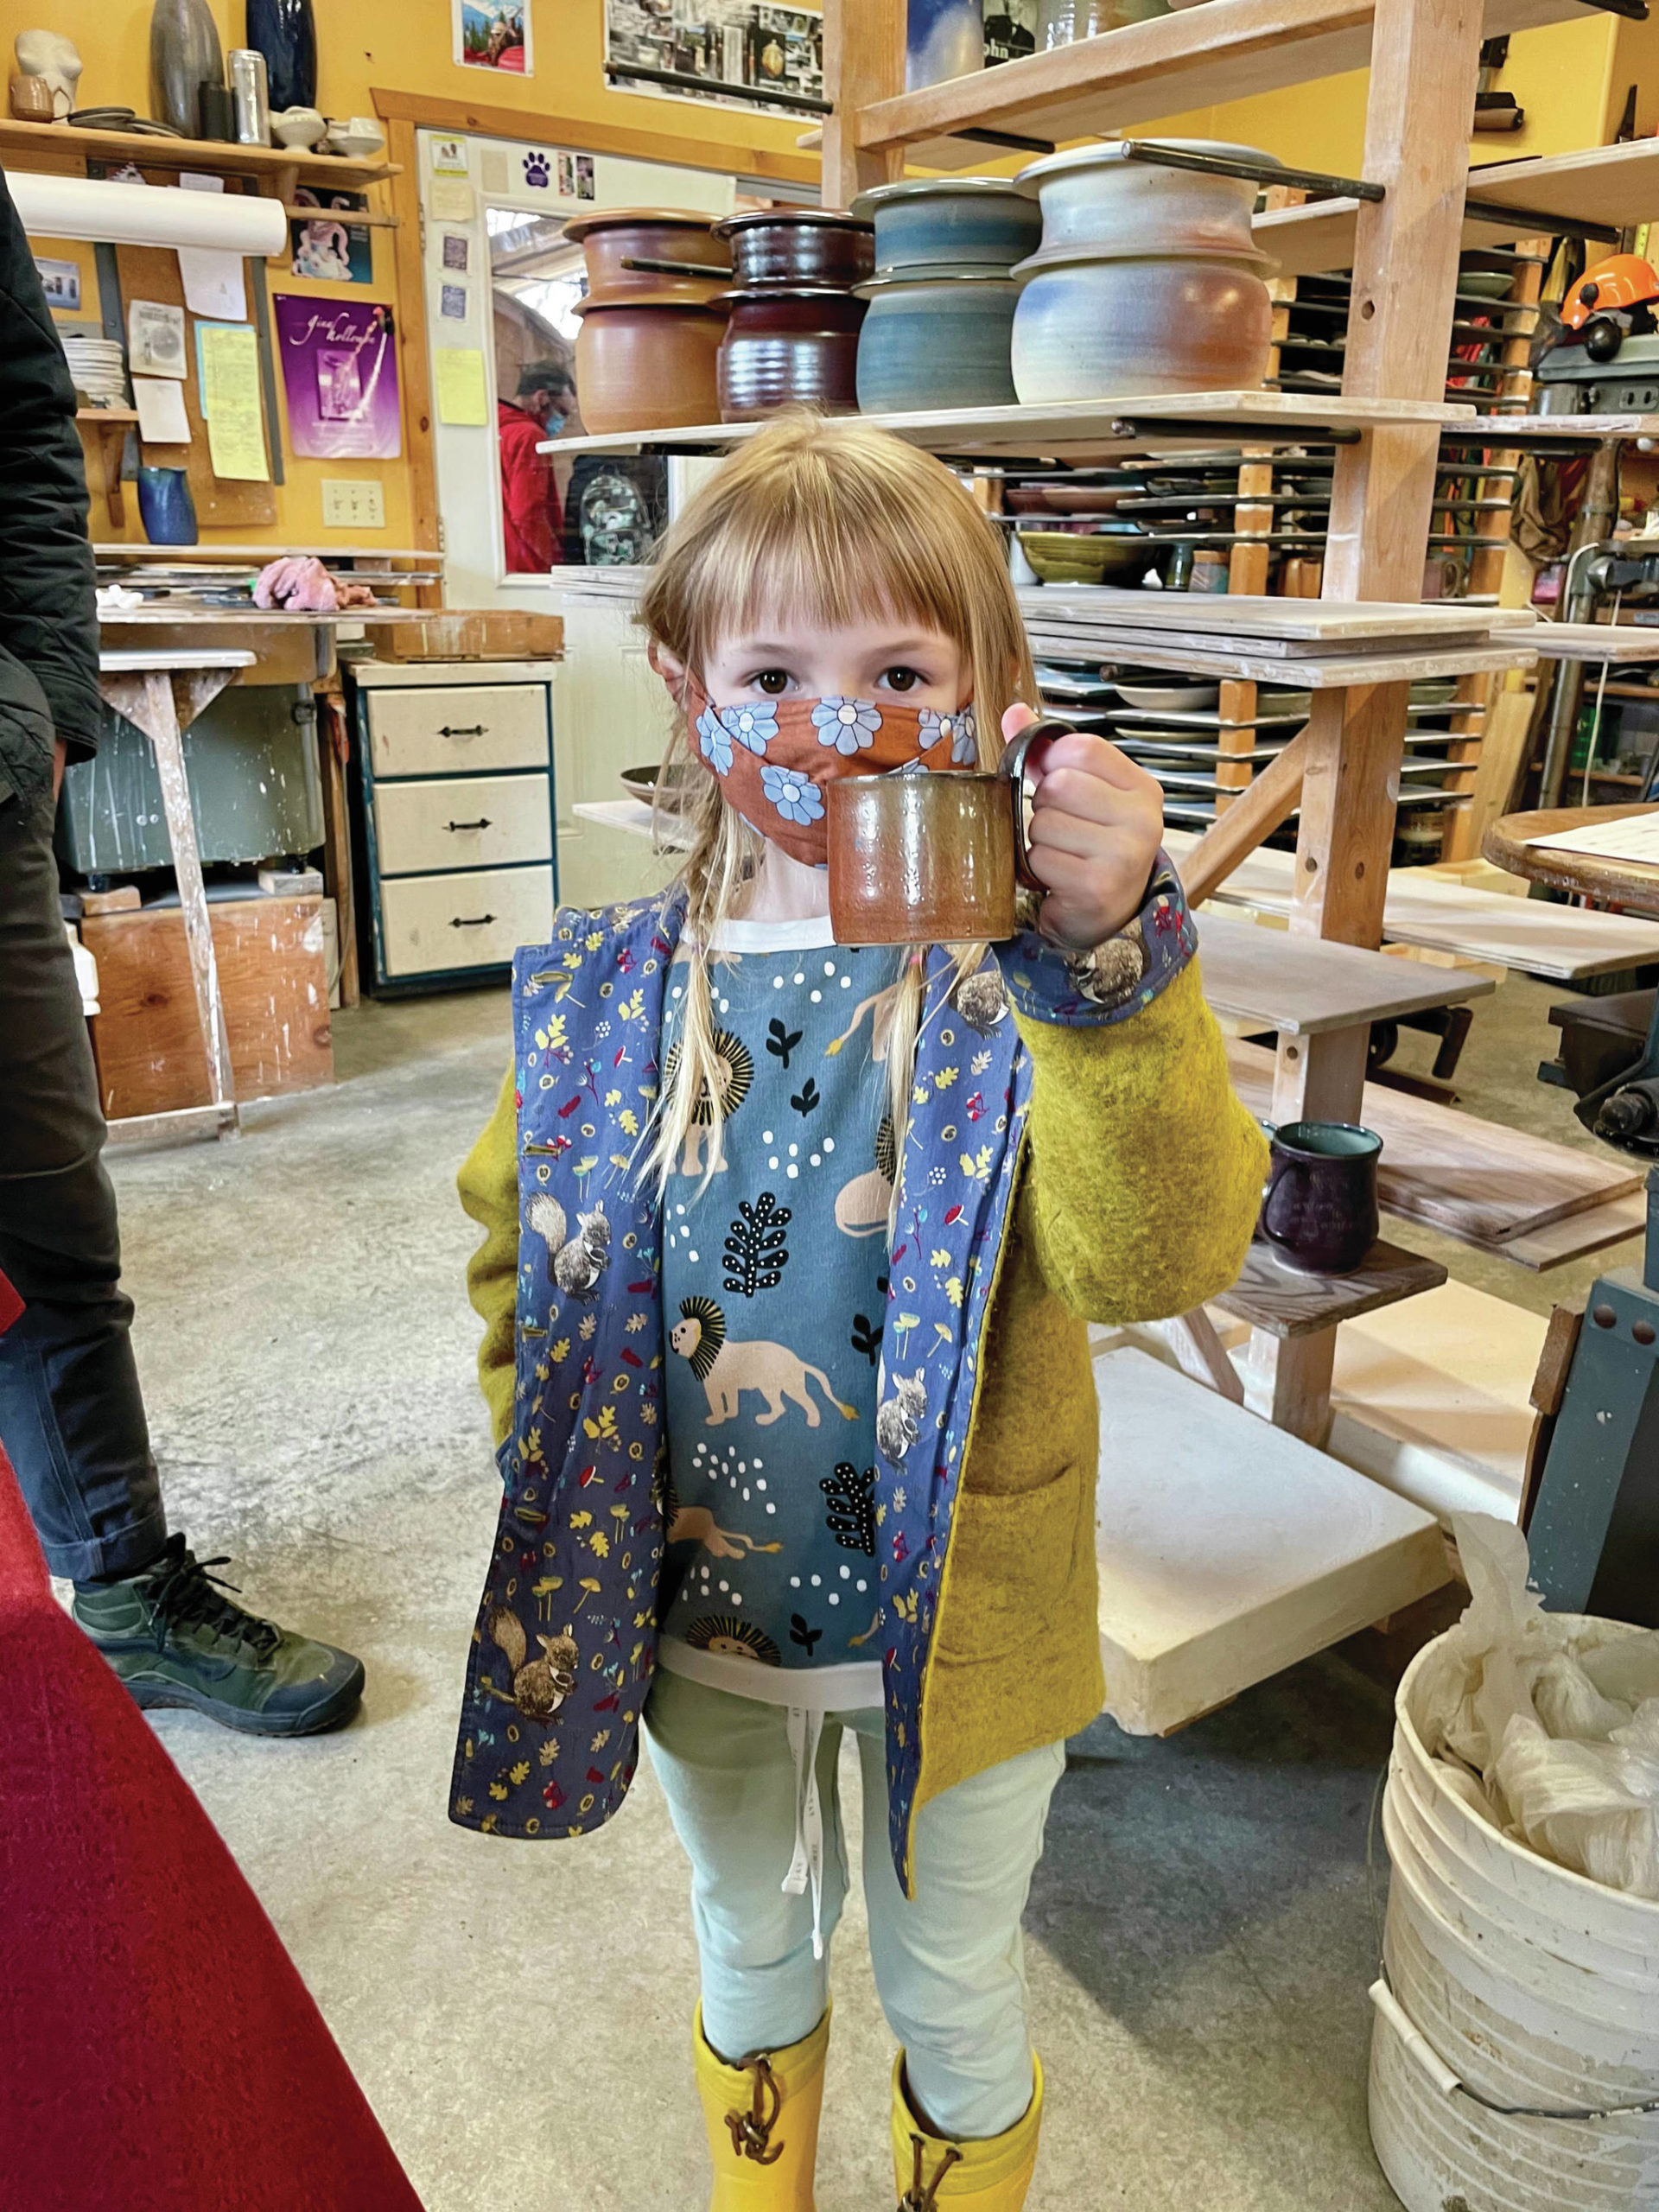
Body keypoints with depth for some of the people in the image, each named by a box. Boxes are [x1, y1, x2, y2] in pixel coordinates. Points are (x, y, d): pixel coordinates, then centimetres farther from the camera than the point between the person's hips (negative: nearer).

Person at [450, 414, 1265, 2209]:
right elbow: (518, 1240, 6)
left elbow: (1160, 1259, -33)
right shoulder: (604, 995, -9)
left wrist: (1113, 953, -44)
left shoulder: (1026, 980, -18)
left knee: (953, 1996, 23)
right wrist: (559, 1452, -2)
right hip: (696, 1610, 3)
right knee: (751, 1949, 30)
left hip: (955, 1624, -2)